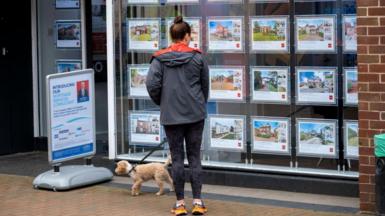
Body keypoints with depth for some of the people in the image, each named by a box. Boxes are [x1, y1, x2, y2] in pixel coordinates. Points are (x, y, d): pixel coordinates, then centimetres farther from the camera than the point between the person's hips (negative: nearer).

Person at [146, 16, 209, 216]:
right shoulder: (197, 57, -1)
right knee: (194, 156, 7)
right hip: (195, 114, 0)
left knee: (177, 158, 6)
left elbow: (152, 85, -10)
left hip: (171, 115, 0)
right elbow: (205, 85, 7)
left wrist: (161, 103, 8)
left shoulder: (160, 59, -3)